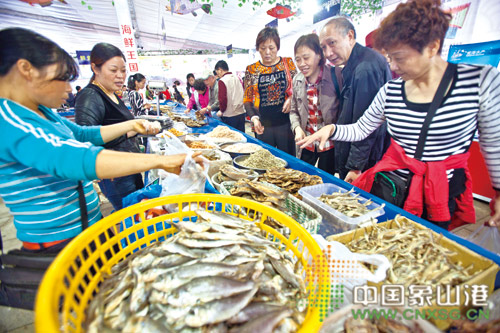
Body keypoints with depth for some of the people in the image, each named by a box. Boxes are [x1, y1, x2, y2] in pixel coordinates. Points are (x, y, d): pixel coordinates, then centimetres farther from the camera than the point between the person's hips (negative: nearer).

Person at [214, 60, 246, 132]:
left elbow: (223, 99, -15)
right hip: (241, 113, 6)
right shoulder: (238, 78, 8)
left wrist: (221, 110, 0)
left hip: (229, 116, -6)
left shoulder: (222, 81, -11)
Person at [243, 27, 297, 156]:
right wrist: (254, 117, -10)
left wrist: (291, 99, -11)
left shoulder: (288, 63, 4)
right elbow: (247, 99, 6)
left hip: (285, 122, 0)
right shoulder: (251, 70, 4)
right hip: (263, 125, 1)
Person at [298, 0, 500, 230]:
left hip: (443, 195, -1)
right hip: (390, 185, 2)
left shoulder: (481, 81, -10)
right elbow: (360, 130, 4)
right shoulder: (390, 91, -5)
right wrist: (331, 129, -14)